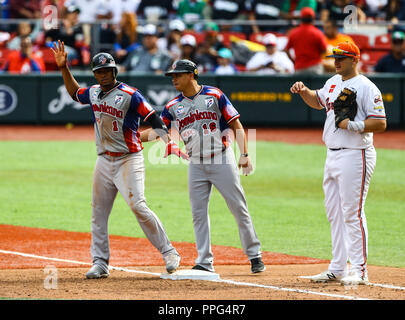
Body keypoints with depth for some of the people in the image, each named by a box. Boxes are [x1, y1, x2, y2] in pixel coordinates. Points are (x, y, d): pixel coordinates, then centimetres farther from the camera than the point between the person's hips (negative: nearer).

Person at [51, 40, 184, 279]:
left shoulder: (129, 95, -12)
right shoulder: (94, 93, 9)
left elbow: (153, 119, -16)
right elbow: (75, 93, 30)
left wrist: (169, 142, -31)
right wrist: (63, 68, 19)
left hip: (128, 160, -7)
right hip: (104, 160, 7)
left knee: (138, 206, -18)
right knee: (99, 212, 6)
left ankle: (169, 252, -10)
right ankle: (100, 263, 12)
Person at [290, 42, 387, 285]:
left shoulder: (366, 87, -11)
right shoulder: (333, 83, 15)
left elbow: (380, 124, -16)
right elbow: (318, 101, 34)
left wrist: (352, 125, -23)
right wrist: (304, 91, 15)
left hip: (355, 155, -9)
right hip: (332, 156, 9)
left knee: (353, 213, -10)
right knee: (335, 214, 11)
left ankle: (359, 270, -8)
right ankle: (338, 269, 17)